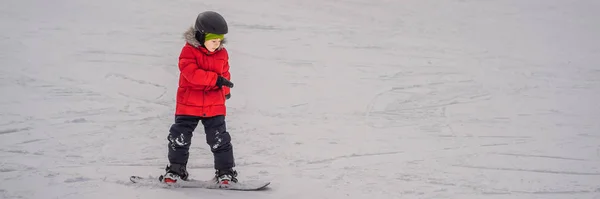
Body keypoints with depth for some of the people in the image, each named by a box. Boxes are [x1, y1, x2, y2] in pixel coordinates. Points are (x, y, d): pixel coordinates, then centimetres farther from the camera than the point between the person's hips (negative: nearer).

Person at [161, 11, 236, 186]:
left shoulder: (222, 54, 3)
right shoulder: (189, 51, -12)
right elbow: (191, 72, -26)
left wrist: (225, 91, 9)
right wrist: (216, 79, -29)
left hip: (214, 107, 2)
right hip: (188, 105, -2)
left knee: (220, 140, 0)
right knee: (179, 138, 3)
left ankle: (226, 172, 10)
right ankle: (176, 170, 20)